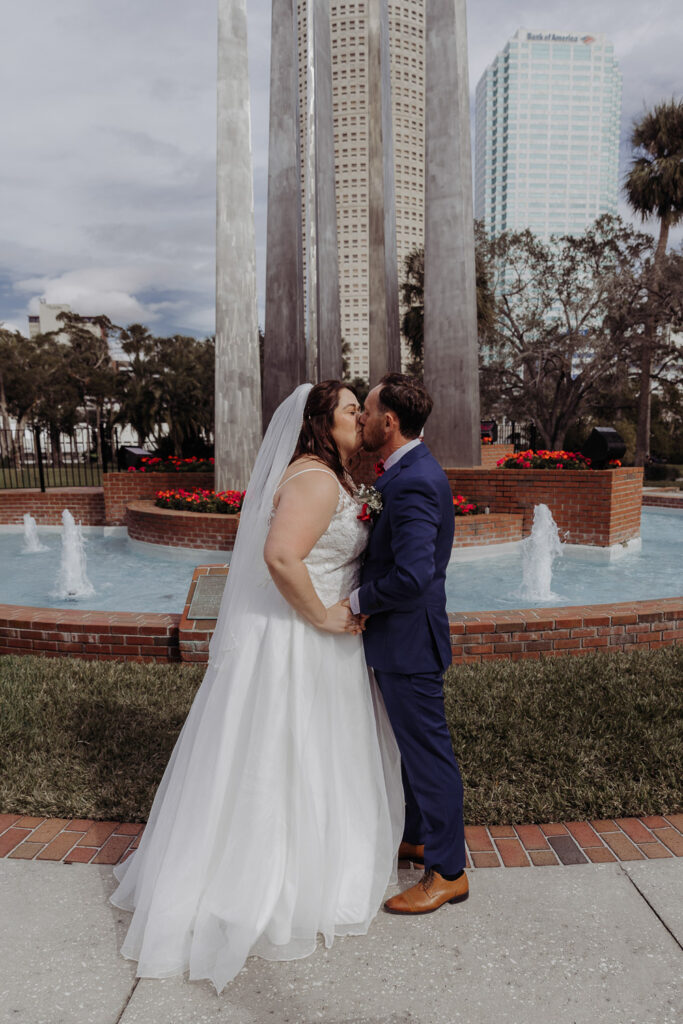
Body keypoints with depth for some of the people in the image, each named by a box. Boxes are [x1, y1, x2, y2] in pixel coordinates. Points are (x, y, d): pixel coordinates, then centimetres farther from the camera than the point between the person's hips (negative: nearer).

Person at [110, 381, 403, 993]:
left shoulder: (324, 477, 14)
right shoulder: (316, 479, -20)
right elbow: (281, 556, -33)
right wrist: (323, 616, -23)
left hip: (306, 641, 10)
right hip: (298, 646, -10)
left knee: (287, 764, 20)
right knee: (288, 768, 5)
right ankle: (286, 895, 23)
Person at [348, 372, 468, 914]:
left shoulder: (414, 483, -26)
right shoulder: (407, 470, 8)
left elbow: (411, 576, -34)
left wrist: (360, 600, -18)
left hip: (408, 638, -10)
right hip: (398, 637, 10)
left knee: (427, 749, 5)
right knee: (412, 743, 23)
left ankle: (448, 871, 23)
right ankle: (418, 835, 43)